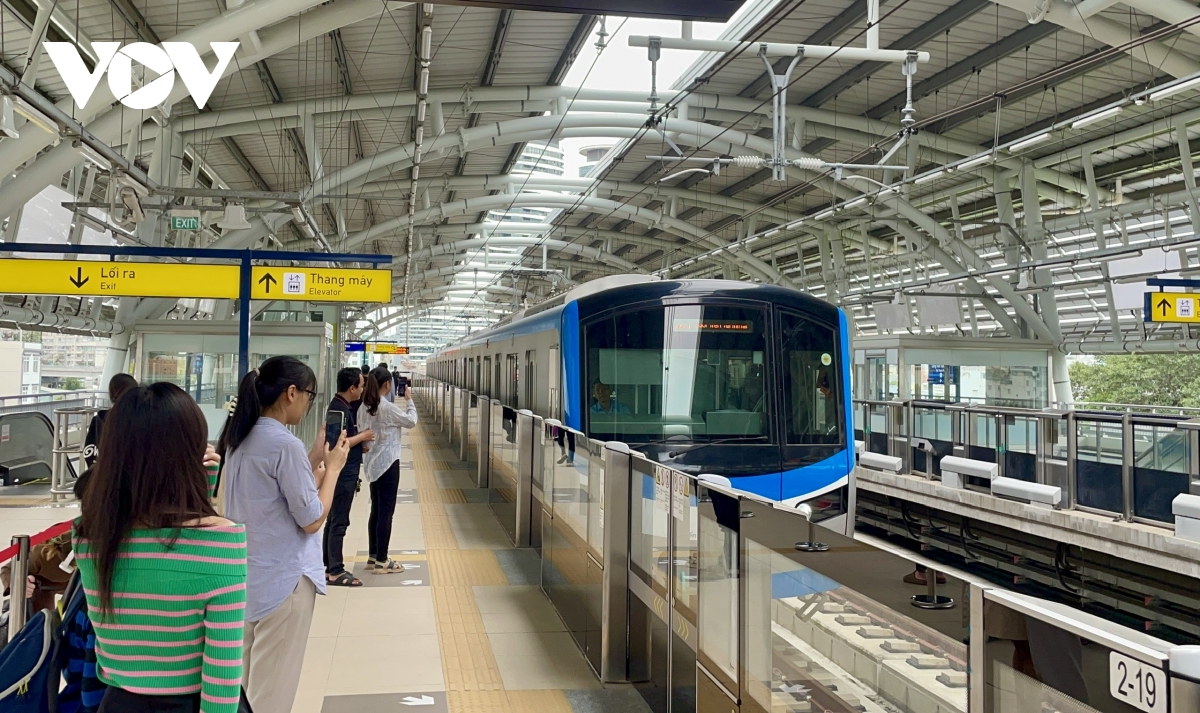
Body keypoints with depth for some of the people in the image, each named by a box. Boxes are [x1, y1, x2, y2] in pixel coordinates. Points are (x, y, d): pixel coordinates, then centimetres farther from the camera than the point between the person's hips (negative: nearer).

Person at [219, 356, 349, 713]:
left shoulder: (240, 438, 6)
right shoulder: (285, 444, -20)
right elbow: (312, 520, -15)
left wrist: (313, 463, 10)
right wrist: (332, 467, -4)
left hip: (246, 575, 9)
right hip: (282, 580, -9)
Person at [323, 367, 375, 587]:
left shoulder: (344, 406, 10)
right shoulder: (340, 409, -20)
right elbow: (337, 444, -26)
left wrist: (360, 441, 5)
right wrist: (362, 437, -15)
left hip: (344, 473, 10)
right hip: (343, 474, -10)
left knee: (333, 520, 15)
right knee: (339, 522, -4)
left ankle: (328, 565, 24)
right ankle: (335, 571, 2)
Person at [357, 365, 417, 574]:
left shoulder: (364, 406, 5)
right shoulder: (387, 407, -18)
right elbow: (411, 421, -6)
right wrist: (409, 401, 8)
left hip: (372, 463, 8)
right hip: (387, 463, -8)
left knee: (376, 510, 15)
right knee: (386, 511, -1)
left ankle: (373, 557, 22)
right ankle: (381, 561, 4)